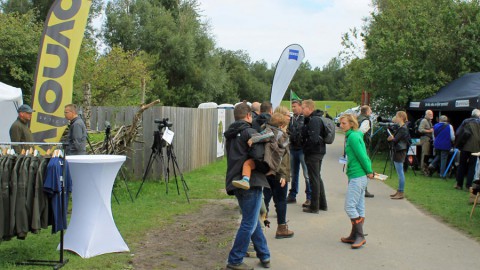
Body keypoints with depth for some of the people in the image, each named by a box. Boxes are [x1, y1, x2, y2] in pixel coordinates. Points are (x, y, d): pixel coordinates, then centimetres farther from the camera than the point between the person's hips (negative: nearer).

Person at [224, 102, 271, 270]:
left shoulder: (230, 135, 16)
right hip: (251, 182, -9)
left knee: (252, 221, 18)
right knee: (249, 223, -1)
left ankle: (264, 255, 28)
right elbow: (258, 155, -22)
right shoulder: (249, 132, -11)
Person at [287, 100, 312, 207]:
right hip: (293, 149, 7)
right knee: (294, 174, 16)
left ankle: (310, 197, 2)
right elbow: (289, 131, 20)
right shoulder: (292, 118, 12)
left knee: (307, 175, -4)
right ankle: (292, 195, 25)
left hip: (302, 149, -7)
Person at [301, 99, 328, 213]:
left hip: (313, 153, -10)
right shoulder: (316, 118, 13)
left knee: (314, 179, -2)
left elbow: (313, 139, -27)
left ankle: (314, 207, 6)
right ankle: (322, 204, 27)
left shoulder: (314, 120, -19)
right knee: (317, 178, 18)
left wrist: (304, 144, -13)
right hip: (319, 151, 10)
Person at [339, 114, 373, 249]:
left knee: (350, 206, -8)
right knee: (359, 207, 13)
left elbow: (361, 155, -17)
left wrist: (369, 171, -9)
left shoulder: (353, 137, -15)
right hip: (360, 176, 10)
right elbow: (363, 155, 16)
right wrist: (369, 171, 11)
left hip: (357, 176, -10)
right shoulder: (356, 135, 15)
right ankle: (355, 236, 20)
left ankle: (360, 236, -4)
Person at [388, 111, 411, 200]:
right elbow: (394, 138, 13)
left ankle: (401, 192, -2)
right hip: (398, 151, 10)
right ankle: (399, 191, 23)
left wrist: (391, 138, 0)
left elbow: (395, 139, -19)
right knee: (399, 173, 15)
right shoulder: (401, 128, 14)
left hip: (400, 152, -10)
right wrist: (391, 137, -6)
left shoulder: (403, 128, -16)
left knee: (400, 173, -6)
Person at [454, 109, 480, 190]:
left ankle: (459, 184, 12)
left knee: (462, 165, 11)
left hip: (465, 147, 1)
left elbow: (458, 133, -4)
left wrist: (458, 145, 2)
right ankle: (468, 185, 1)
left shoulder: (466, 121, 3)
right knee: (471, 166, 6)